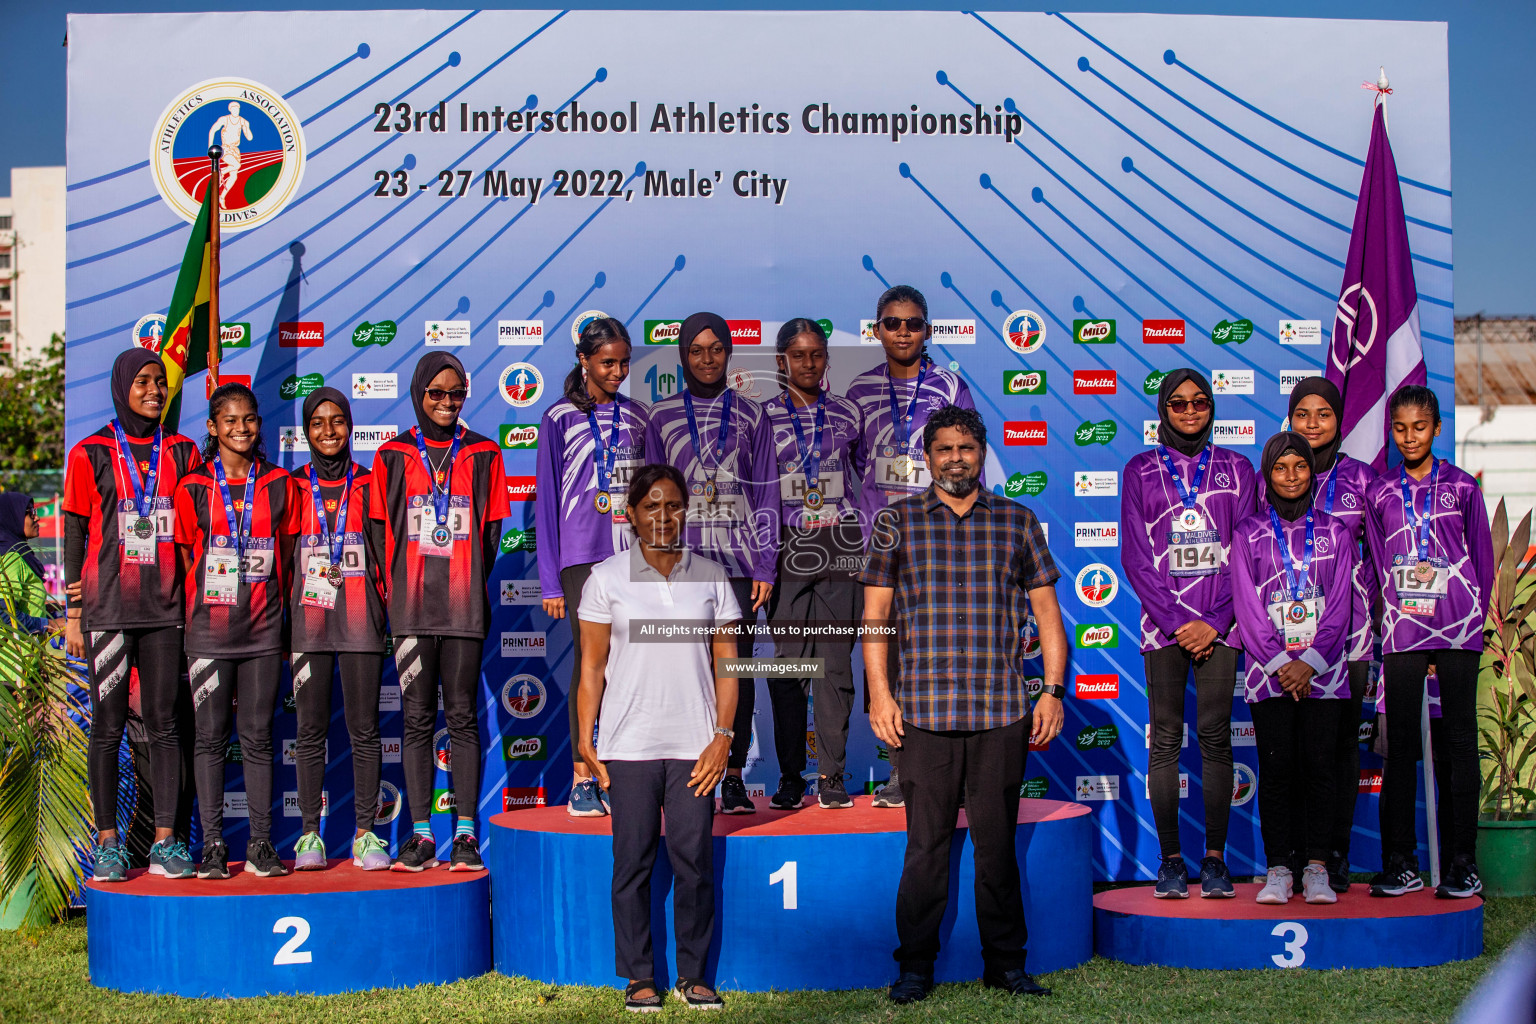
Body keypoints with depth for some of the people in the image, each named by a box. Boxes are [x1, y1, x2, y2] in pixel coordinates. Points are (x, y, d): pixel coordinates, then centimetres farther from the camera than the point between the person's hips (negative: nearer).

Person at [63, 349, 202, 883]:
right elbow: (74, 537, 3)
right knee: (108, 726, 1)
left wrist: (193, 605, 8)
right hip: (107, 611, -2)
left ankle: (166, 840, 5)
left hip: (165, 610, 2)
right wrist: (74, 614, -1)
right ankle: (107, 843, 6)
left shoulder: (182, 453, 10)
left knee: (164, 723, 2)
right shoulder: (91, 454, 3)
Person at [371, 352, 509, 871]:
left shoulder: (482, 454, 8)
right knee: (417, 719, 2)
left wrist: (474, 588, 2)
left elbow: (490, 531, 9)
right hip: (411, 607, 0)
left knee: (463, 716, 1)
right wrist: (391, 592, 1)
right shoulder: (394, 455, 8)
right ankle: (421, 833, 6)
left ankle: (466, 833, 5)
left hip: (463, 607, 0)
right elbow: (380, 530, 8)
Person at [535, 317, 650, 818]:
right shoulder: (560, 419, 2)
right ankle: (582, 780, 3)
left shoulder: (638, 416, 12)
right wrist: (550, 581, -2)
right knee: (589, 662, -3)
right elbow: (547, 501, 2)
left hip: (635, 555, 3)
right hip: (583, 556, -3)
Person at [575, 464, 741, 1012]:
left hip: (694, 743, 1)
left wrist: (722, 736, -1)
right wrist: (585, 742, -1)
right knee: (633, 860, 2)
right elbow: (592, 667, 5)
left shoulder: (710, 576, 8)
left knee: (693, 858, -2)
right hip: (628, 744, -1)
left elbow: (726, 665, 8)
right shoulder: (607, 577, 4)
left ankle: (693, 973, 11)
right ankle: (638, 977, 12)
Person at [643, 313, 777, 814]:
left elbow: (766, 494, 8)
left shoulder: (751, 415, 10)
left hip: (737, 560, 0)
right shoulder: (662, 416, 10)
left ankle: (733, 776, 5)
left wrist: (764, 566, 1)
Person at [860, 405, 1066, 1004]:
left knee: (997, 841, 5)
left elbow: (1046, 610, 12)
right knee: (926, 842, 0)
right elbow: (875, 616, 7)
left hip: (1003, 709, 1)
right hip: (924, 708, -1)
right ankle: (915, 967, 11)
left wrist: (1053, 690, 4)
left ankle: (1005, 963, 16)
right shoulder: (897, 522, 8)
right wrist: (879, 694, -1)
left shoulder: (1017, 521, 11)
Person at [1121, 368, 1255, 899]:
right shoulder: (1141, 471, 9)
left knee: (1215, 736, -3)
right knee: (1165, 740, -2)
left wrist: (1216, 621, -6)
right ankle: (1171, 860, 4)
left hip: (1219, 623, 0)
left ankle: (1215, 859, 3)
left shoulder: (1235, 468, 11)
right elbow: (1136, 557, 3)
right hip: (1163, 622, 0)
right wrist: (1176, 620, -7)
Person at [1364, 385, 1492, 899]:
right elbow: (1377, 565, 12)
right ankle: (1401, 862, 7)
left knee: (1459, 740, 0)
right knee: (1400, 744, 1)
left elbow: (1482, 558, 8)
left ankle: (1463, 862, 5)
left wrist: (1474, 617, 2)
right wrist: (1392, 614, 3)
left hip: (1458, 630, -1)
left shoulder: (1462, 486, 6)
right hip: (1401, 630, 1)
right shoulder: (1379, 493, 9)